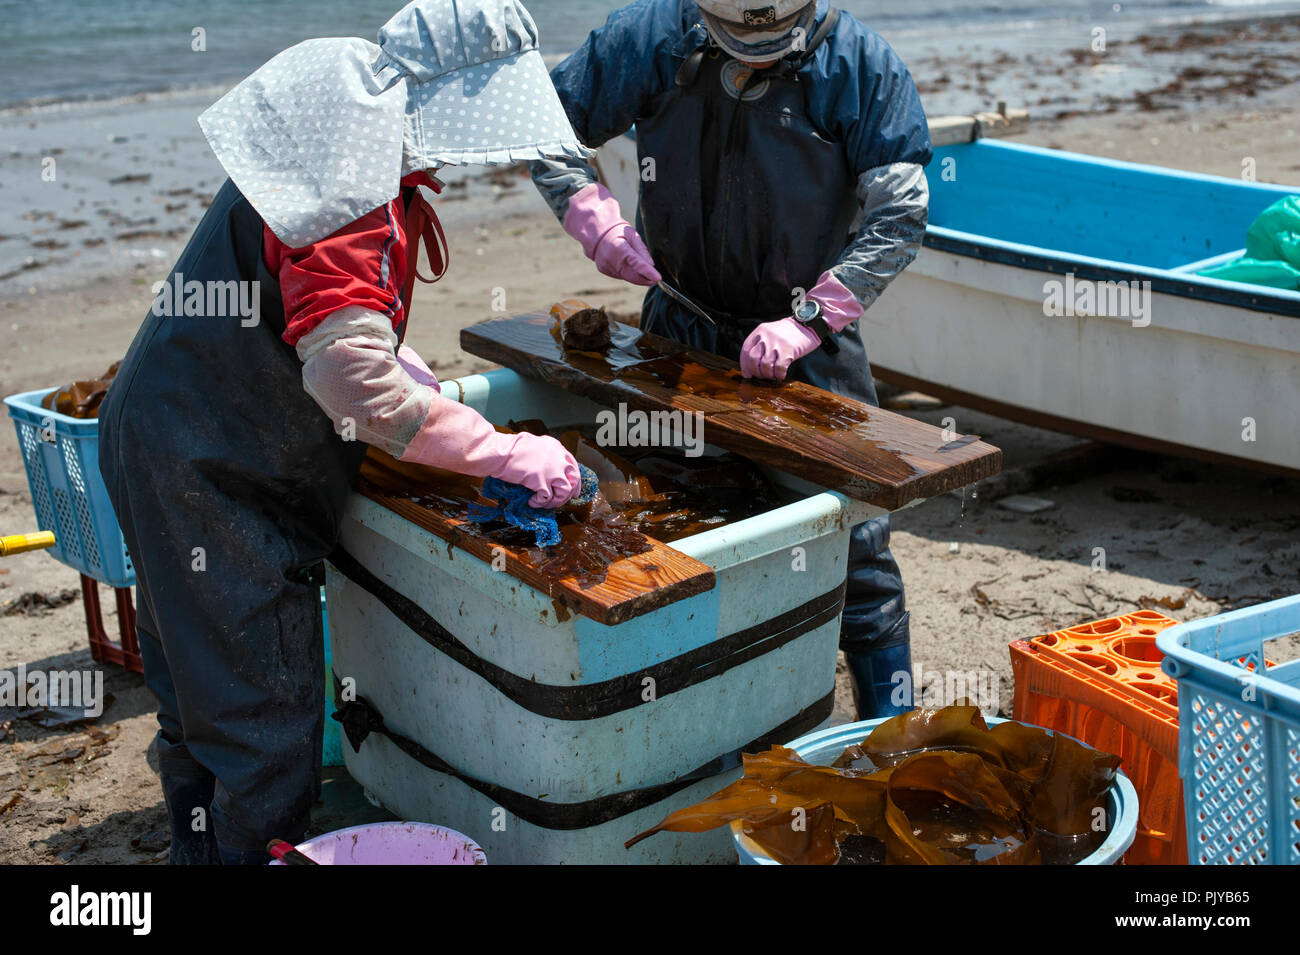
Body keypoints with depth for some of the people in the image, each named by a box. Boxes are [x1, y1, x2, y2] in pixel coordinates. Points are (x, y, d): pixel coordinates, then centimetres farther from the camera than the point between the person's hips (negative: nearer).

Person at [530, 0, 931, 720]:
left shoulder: (860, 66, -14)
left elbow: (901, 212, -15)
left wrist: (808, 320, -23)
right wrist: (596, 218, -16)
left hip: (808, 337, -2)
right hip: (680, 325, 3)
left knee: (853, 531, -5)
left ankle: (890, 719, 14)